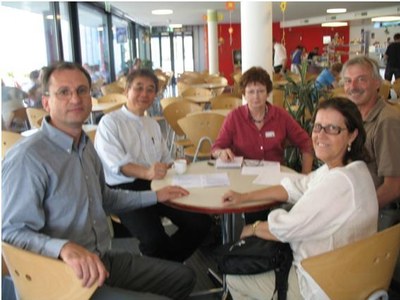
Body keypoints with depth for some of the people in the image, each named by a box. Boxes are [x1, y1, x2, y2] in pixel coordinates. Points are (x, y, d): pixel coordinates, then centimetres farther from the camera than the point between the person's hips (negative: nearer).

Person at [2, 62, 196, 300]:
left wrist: (155, 196, 26)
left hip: (104, 261, 9)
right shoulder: (27, 157, -21)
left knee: (184, 277, 16)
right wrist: (64, 247, -39)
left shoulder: (86, 146, 9)